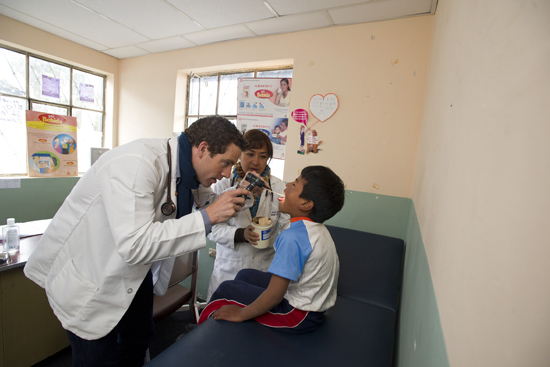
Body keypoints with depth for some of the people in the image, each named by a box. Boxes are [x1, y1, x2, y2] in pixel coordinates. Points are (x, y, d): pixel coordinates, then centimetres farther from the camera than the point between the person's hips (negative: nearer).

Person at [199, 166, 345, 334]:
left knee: (226, 289, 3)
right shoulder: (320, 230, -1)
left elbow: (274, 295, -28)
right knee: (245, 275, 18)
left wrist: (241, 314, -12)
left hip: (300, 316, -8)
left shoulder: (292, 237, -31)